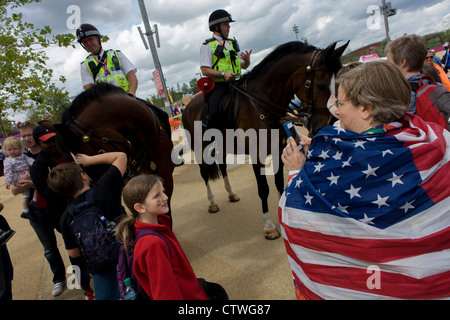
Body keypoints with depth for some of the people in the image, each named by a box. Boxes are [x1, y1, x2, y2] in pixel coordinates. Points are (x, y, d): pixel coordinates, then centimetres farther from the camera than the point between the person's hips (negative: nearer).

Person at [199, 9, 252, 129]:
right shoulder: (207, 46, 1)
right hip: (218, 86, -6)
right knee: (213, 113, -27)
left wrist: (247, 60, -2)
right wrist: (223, 74, -24)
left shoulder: (233, 44, 20)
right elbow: (205, 70, -9)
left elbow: (244, 66, 22)